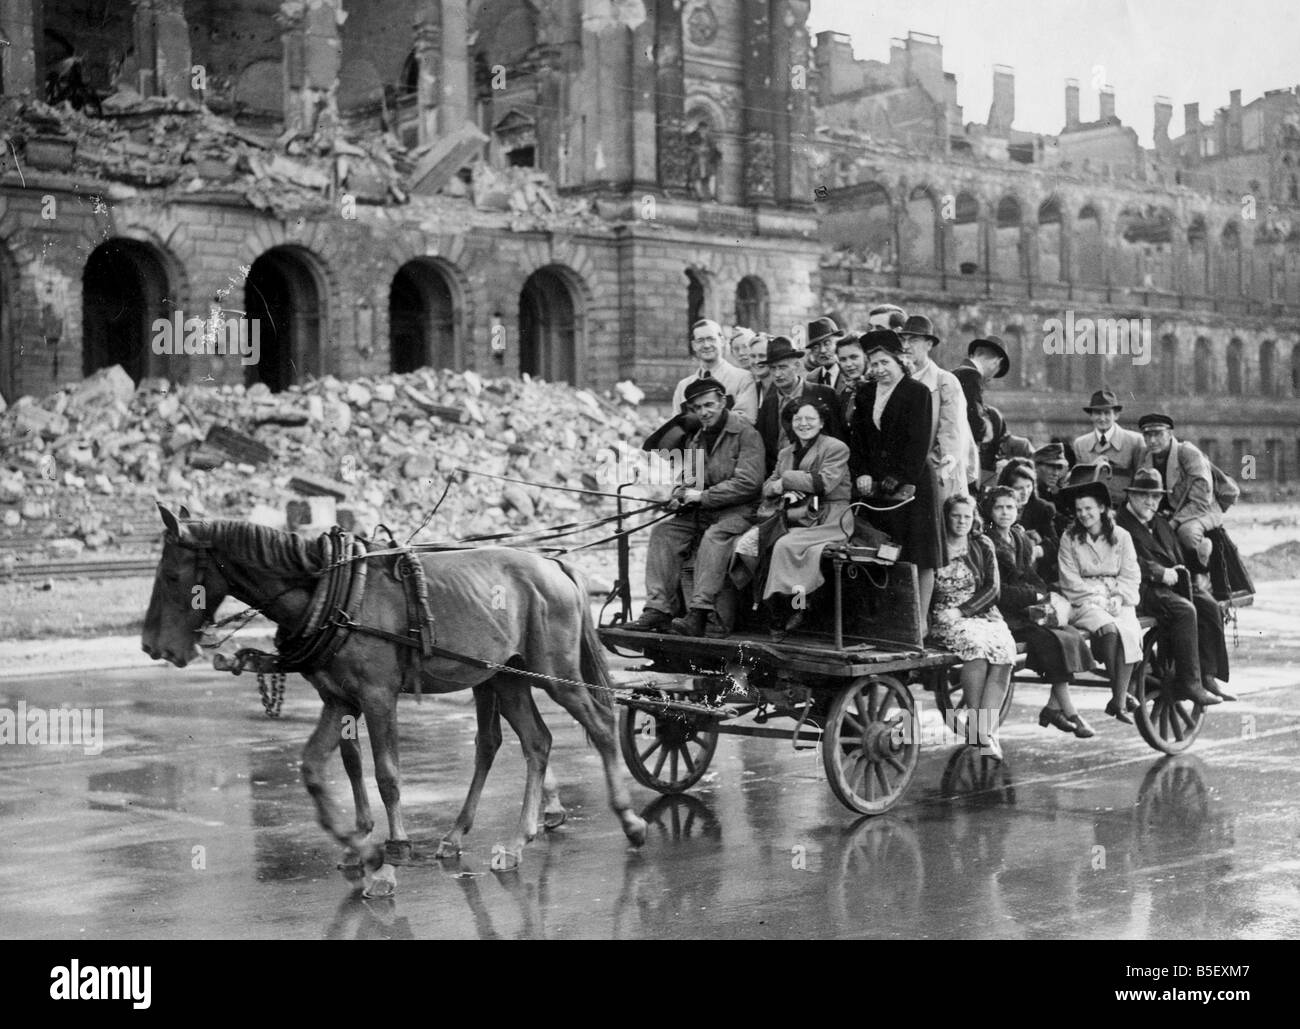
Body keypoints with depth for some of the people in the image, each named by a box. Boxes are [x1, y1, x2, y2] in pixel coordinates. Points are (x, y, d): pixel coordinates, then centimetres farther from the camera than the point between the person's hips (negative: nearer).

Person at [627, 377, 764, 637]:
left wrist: (703, 496, -13)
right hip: (700, 512, 7)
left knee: (715, 535, -35)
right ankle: (658, 609, -21)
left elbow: (749, 482, -14)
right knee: (663, 530, -15)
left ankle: (699, 613, -41)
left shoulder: (746, 433, -4)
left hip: (736, 511, -7)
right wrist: (681, 494, -1)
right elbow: (685, 479, 25)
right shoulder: (695, 438, 18)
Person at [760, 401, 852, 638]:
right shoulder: (785, 453, 21)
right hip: (796, 519, 6)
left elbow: (823, 483, -15)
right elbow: (767, 487, 18)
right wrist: (779, 489, -7)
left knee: (786, 545, -30)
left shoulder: (836, 448, 0)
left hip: (829, 521, -6)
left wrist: (786, 479, -6)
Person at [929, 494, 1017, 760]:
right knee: (976, 641, -36)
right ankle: (981, 730, -33)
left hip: (983, 613, 3)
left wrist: (963, 610, -10)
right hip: (945, 620, -3)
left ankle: (984, 729, -34)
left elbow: (993, 588, 5)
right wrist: (947, 614, -13)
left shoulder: (982, 545, 14)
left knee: (1004, 648, -31)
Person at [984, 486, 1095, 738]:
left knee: (1073, 635, -14)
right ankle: (1069, 712, -20)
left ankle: (1053, 708, -12)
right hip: (1004, 614, -7)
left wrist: (1048, 598, -3)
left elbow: (1032, 579, 18)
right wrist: (1037, 597, -12)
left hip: (1030, 608, 7)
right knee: (1054, 639, -26)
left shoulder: (1021, 539, 17)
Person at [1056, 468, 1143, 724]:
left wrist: (1117, 598, -10)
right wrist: (1098, 598, -10)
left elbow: (1131, 576, 7)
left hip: (1119, 601, 2)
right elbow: (1070, 580, 0)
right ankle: (1121, 694, -22)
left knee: (1131, 632, -30)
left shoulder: (1121, 537, 10)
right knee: (1108, 628, -33)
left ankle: (1118, 700, -27)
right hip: (1084, 602, -2)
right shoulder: (1069, 538, 6)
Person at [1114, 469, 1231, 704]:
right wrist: (1160, 573, -16)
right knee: (1184, 610, -31)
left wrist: (1177, 573, 2)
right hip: (1142, 588, -8)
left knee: (1209, 605, -17)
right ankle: (1189, 682, -26)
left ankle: (1208, 677, -16)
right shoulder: (1119, 525, -1)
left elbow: (1178, 560, 24)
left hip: (1171, 584, 8)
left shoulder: (1163, 526, 27)